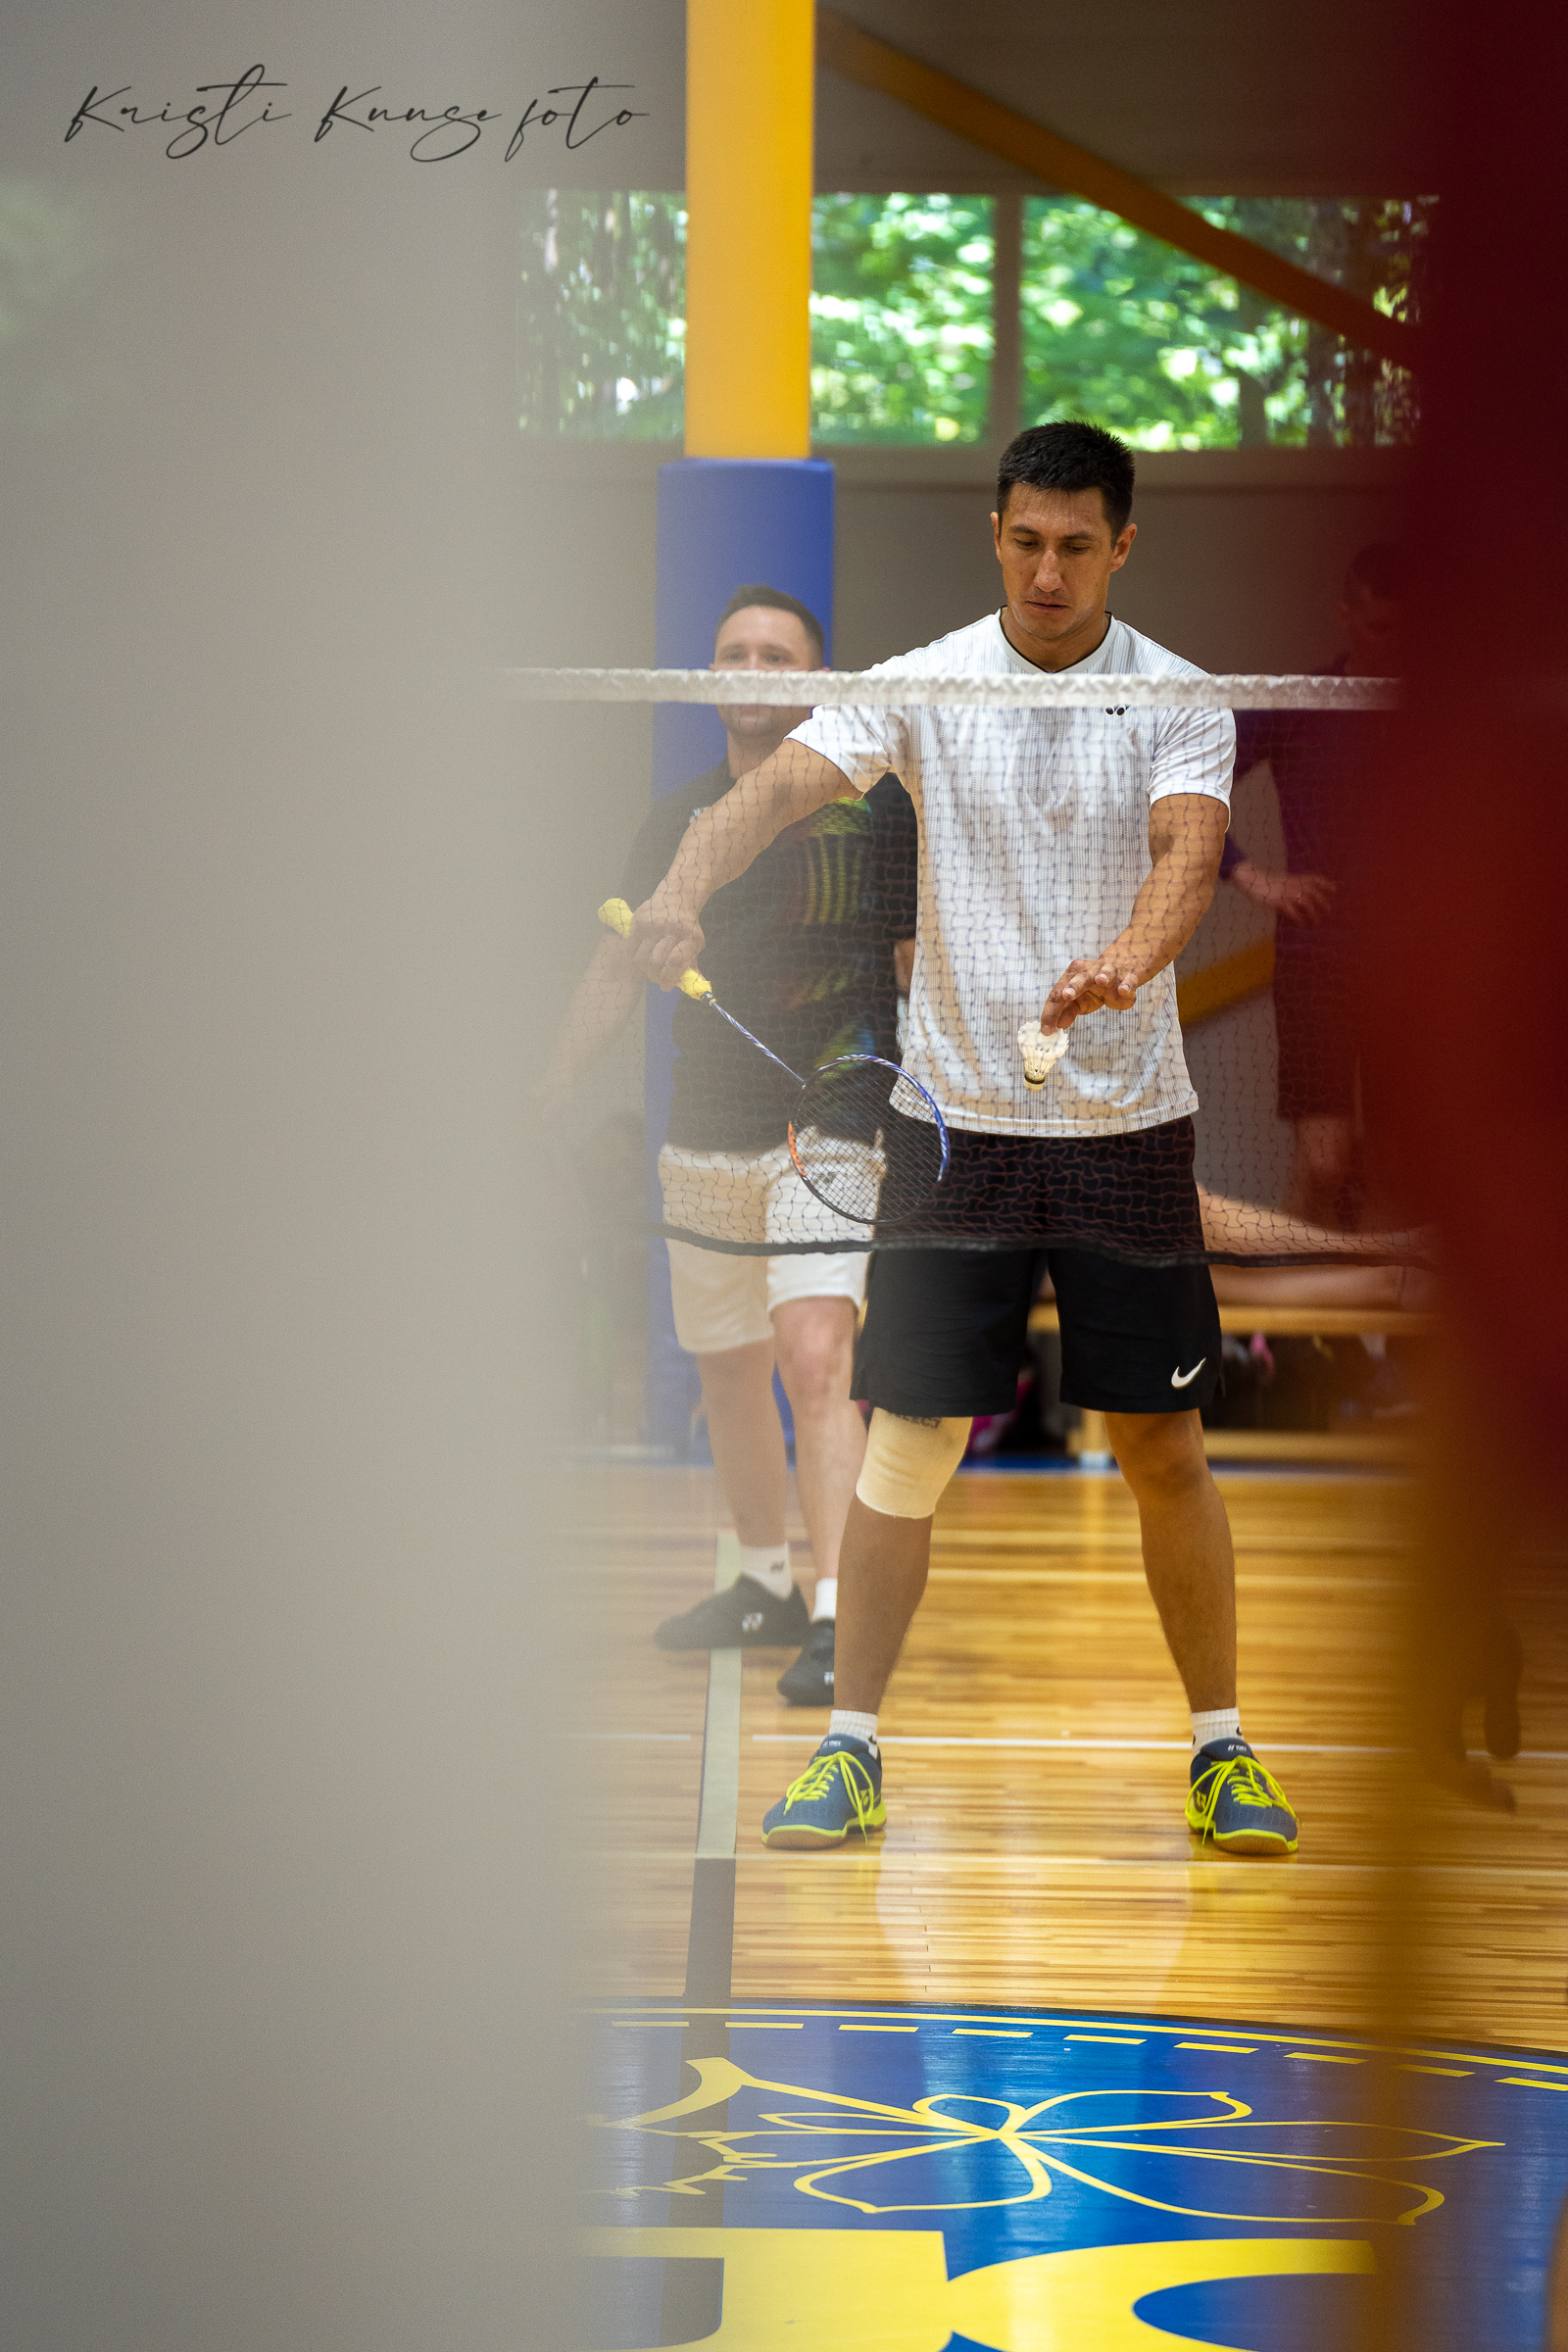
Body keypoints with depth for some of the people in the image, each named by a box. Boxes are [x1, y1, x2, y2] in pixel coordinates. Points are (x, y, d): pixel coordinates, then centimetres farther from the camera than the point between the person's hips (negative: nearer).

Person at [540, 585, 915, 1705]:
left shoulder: (872, 805, -4)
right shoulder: (678, 821, 10)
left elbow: (926, 961, -1)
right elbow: (620, 968, 17)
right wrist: (552, 1086, 8)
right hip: (704, 1138, 5)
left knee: (814, 1352, -20)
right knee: (727, 1365, 13)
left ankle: (837, 1616, -23)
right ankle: (767, 1584, 32)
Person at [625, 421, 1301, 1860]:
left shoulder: (1182, 702, -3)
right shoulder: (924, 687, -1)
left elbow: (1188, 851, -20)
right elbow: (784, 785, -14)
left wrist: (1127, 960, -42)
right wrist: (686, 890, -35)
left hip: (1128, 1121, 0)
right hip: (956, 1119, 0)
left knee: (1164, 1446, 4)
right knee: (908, 1443, 0)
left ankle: (1220, 1748, 15)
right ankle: (851, 1749, 9)